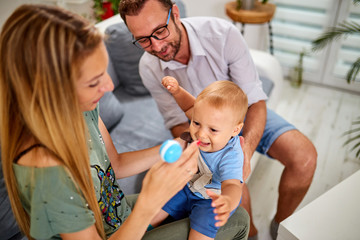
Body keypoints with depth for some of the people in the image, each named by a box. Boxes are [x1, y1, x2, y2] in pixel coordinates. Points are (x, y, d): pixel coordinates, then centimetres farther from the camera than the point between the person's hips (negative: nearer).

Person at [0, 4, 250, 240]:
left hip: (121, 210, 7)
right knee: (238, 220, 1)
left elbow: (116, 165, -3)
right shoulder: (49, 174, -40)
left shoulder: (78, 107, -16)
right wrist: (150, 202, -43)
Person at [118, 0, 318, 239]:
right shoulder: (149, 68, -20)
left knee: (304, 156, -19)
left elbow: (255, 101, -25)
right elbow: (177, 121, -12)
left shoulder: (223, 33, -28)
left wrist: (245, 151, -42)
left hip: (244, 113, 1)